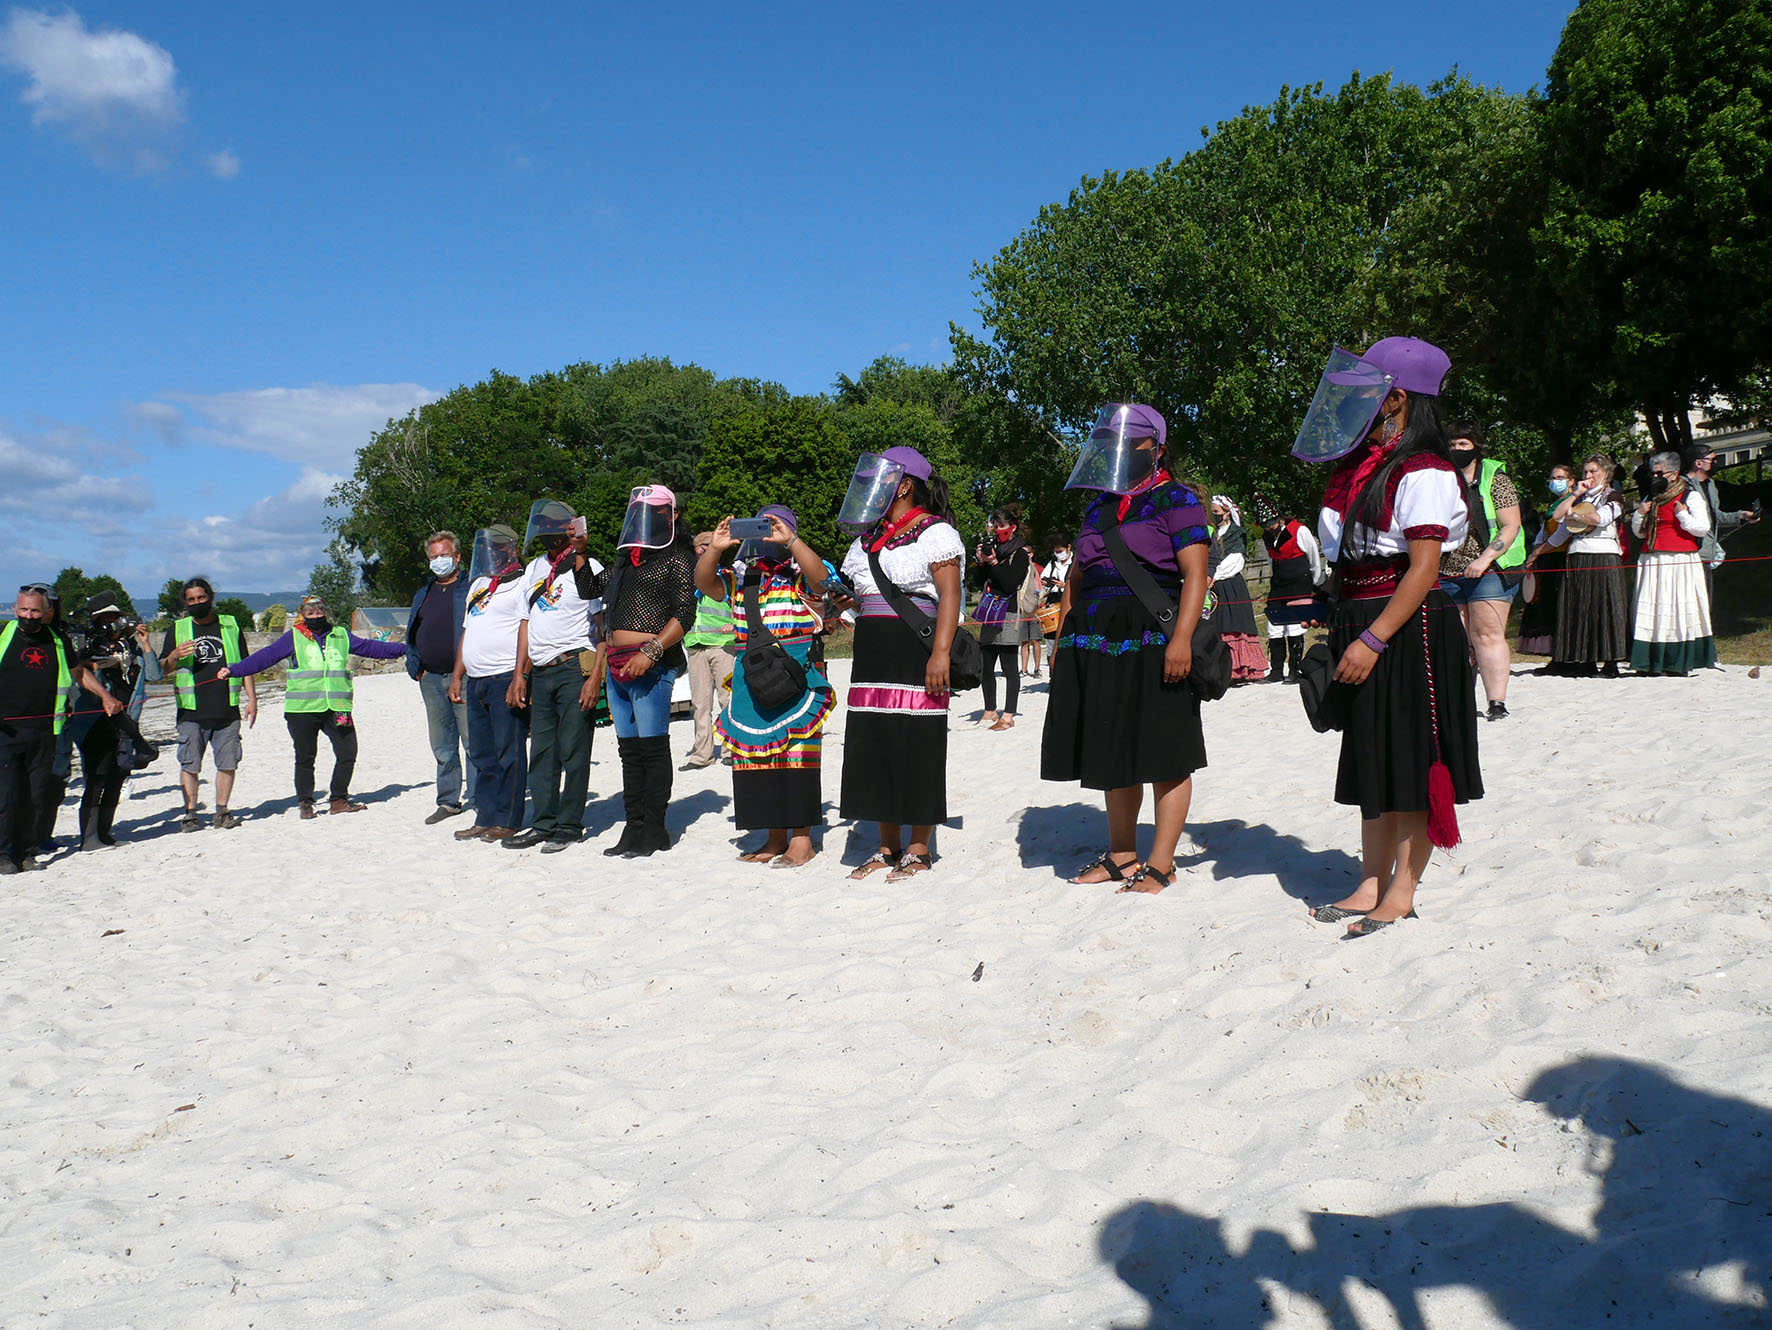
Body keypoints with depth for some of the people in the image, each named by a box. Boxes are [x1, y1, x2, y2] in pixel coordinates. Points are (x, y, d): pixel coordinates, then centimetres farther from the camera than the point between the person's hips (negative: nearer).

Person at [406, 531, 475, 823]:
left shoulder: (472, 589, -1)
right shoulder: (423, 595, 19)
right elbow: (412, 635, 25)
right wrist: (415, 667, 10)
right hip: (431, 680, 7)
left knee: (473, 742, -6)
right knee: (442, 747, 12)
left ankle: (478, 797, 0)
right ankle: (448, 801, 20)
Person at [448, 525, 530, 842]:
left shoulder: (520, 583, -4)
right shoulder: (478, 584, 22)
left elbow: (527, 631, -14)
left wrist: (520, 677, -22)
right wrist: (457, 676, 20)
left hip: (505, 679, -9)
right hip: (476, 681, 9)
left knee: (508, 753, -4)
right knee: (481, 754, 11)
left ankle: (507, 821, 1)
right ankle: (485, 818, 17)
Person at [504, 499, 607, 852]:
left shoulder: (590, 569, -5)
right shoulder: (535, 569, 16)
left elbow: (605, 628, -8)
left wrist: (595, 678, -16)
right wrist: (520, 674, 16)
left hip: (574, 669, -7)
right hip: (540, 672, 7)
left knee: (573, 751, -2)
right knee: (541, 751, 10)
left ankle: (569, 825, 6)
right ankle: (542, 823, 18)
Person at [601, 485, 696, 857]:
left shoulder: (677, 558, -2)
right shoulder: (626, 558, 21)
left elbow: (684, 615, -11)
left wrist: (651, 651, -19)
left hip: (652, 665, -8)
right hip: (617, 665, 8)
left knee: (653, 747, -5)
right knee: (629, 750, 10)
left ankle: (654, 830, 1)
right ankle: (633, 827, 16)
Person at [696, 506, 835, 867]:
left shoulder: (798, 575, 1)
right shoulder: (740, 579, 15)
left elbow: (819, 576, -21)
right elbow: (704, 583, 1)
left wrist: (790, 540, -27)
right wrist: (716, 549, -15)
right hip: (750, 678, 5)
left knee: (797, 754, -5)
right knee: (758, 758, 8)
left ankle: (801, 839, 2)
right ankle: (774, 839, 19)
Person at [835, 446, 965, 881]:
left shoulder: (935, 532, -5)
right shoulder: (868, 538, 19)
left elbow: (950, 595, -13)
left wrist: (941, 653, -22)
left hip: (915, 652, -8)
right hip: (871, 653, 8)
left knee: (916, 746, -4)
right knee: (874, 745, 7)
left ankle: (918, 850, 7)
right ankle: (888, 847, 18)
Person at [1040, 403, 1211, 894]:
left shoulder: (1176, 500, -1)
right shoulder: (1098, 506, 19)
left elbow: (1195, 575, -10)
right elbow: (1078, 578, 22)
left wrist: (1182, 638, -20)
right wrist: (1063, 640, 17)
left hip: (1152, 639, -7)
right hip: (1096, 638, 7)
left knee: (1163, 752, -2)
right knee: (1114, 750, 12)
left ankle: (1160, 863, 4)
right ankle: (1121, 854, 22)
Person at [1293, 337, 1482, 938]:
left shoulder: (1423, 472, -12)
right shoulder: (1360, 467, 13)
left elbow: (1424, 567, -18)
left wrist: (1373, 639, -21)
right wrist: (1344, 632, 11)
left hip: (1408, 631, -9)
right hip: (1360, 628, 9)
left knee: (1412, 763, 0)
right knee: (1371, 760, 12)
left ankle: (1402, 894, 8)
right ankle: (1371, 885, 20)